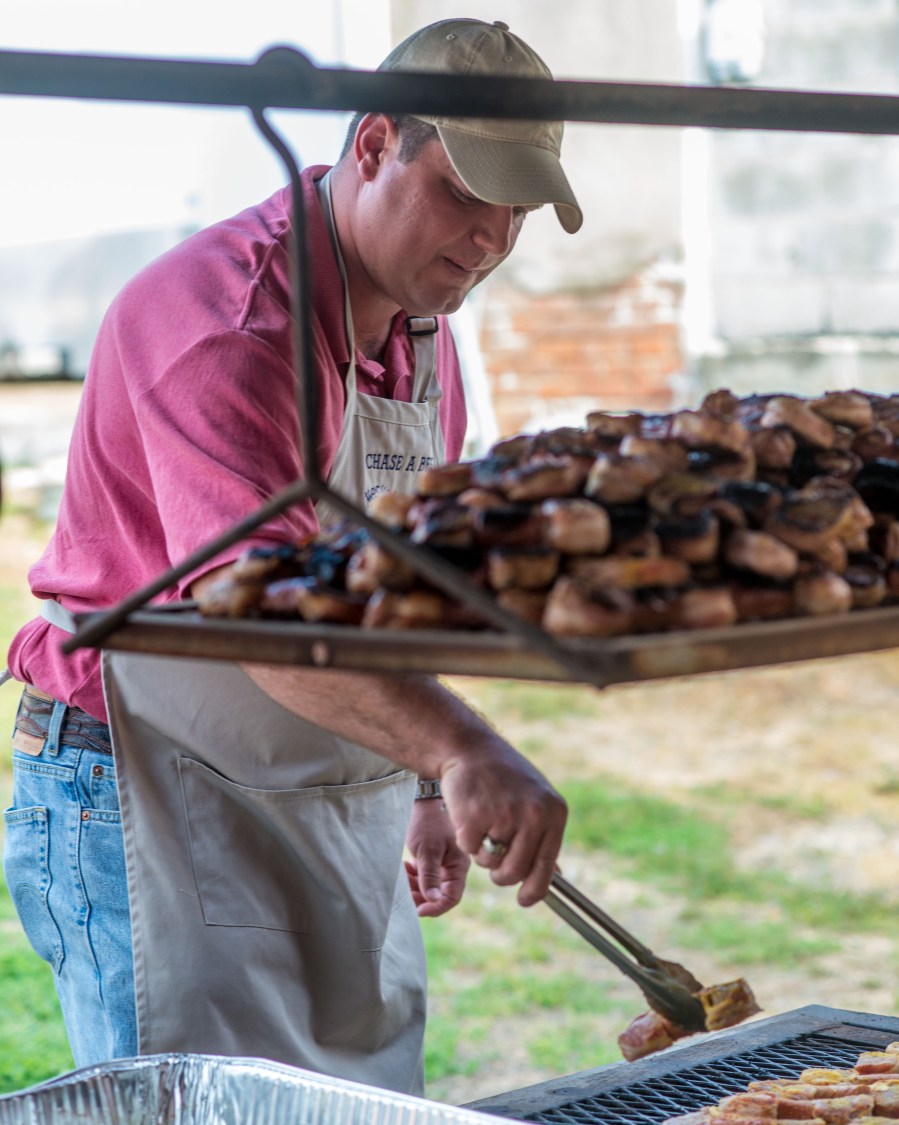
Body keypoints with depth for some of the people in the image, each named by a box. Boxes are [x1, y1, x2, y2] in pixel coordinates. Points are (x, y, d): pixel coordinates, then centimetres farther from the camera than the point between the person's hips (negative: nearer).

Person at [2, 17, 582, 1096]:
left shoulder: (422, 336, 11)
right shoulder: (222, 317, -20)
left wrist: (430, 795, 17)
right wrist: (457, 747, -47)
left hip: (342, 826, 9)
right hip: (146, 797, -8)